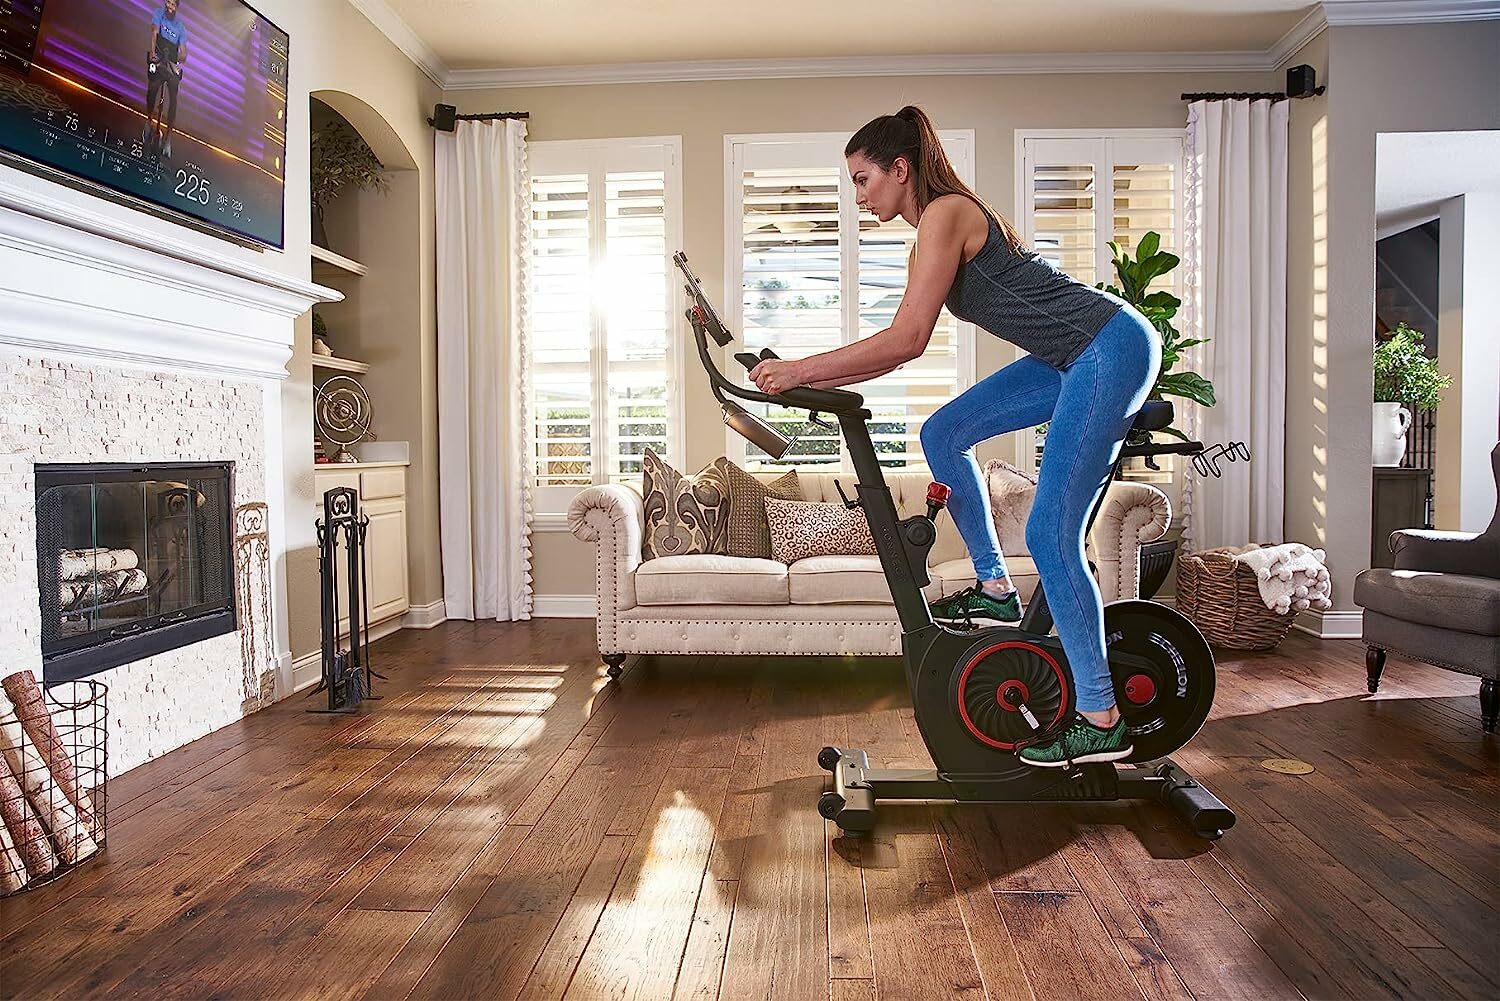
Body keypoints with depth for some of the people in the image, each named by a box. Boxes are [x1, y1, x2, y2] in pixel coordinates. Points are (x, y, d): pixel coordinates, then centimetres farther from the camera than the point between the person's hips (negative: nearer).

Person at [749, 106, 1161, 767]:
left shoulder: (945, 212, -13)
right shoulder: (931, 236, 16)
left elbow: (907, 340, -21)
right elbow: (900, 346, 15)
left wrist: (800, 370, -17)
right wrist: (810, 380, 11)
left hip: (1110, 347, -10)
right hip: (1071, 358, 10)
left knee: (1051, 535, -11)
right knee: (944, 433, 11)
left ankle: (1101, 723, -3)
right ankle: (994, 590, 17)